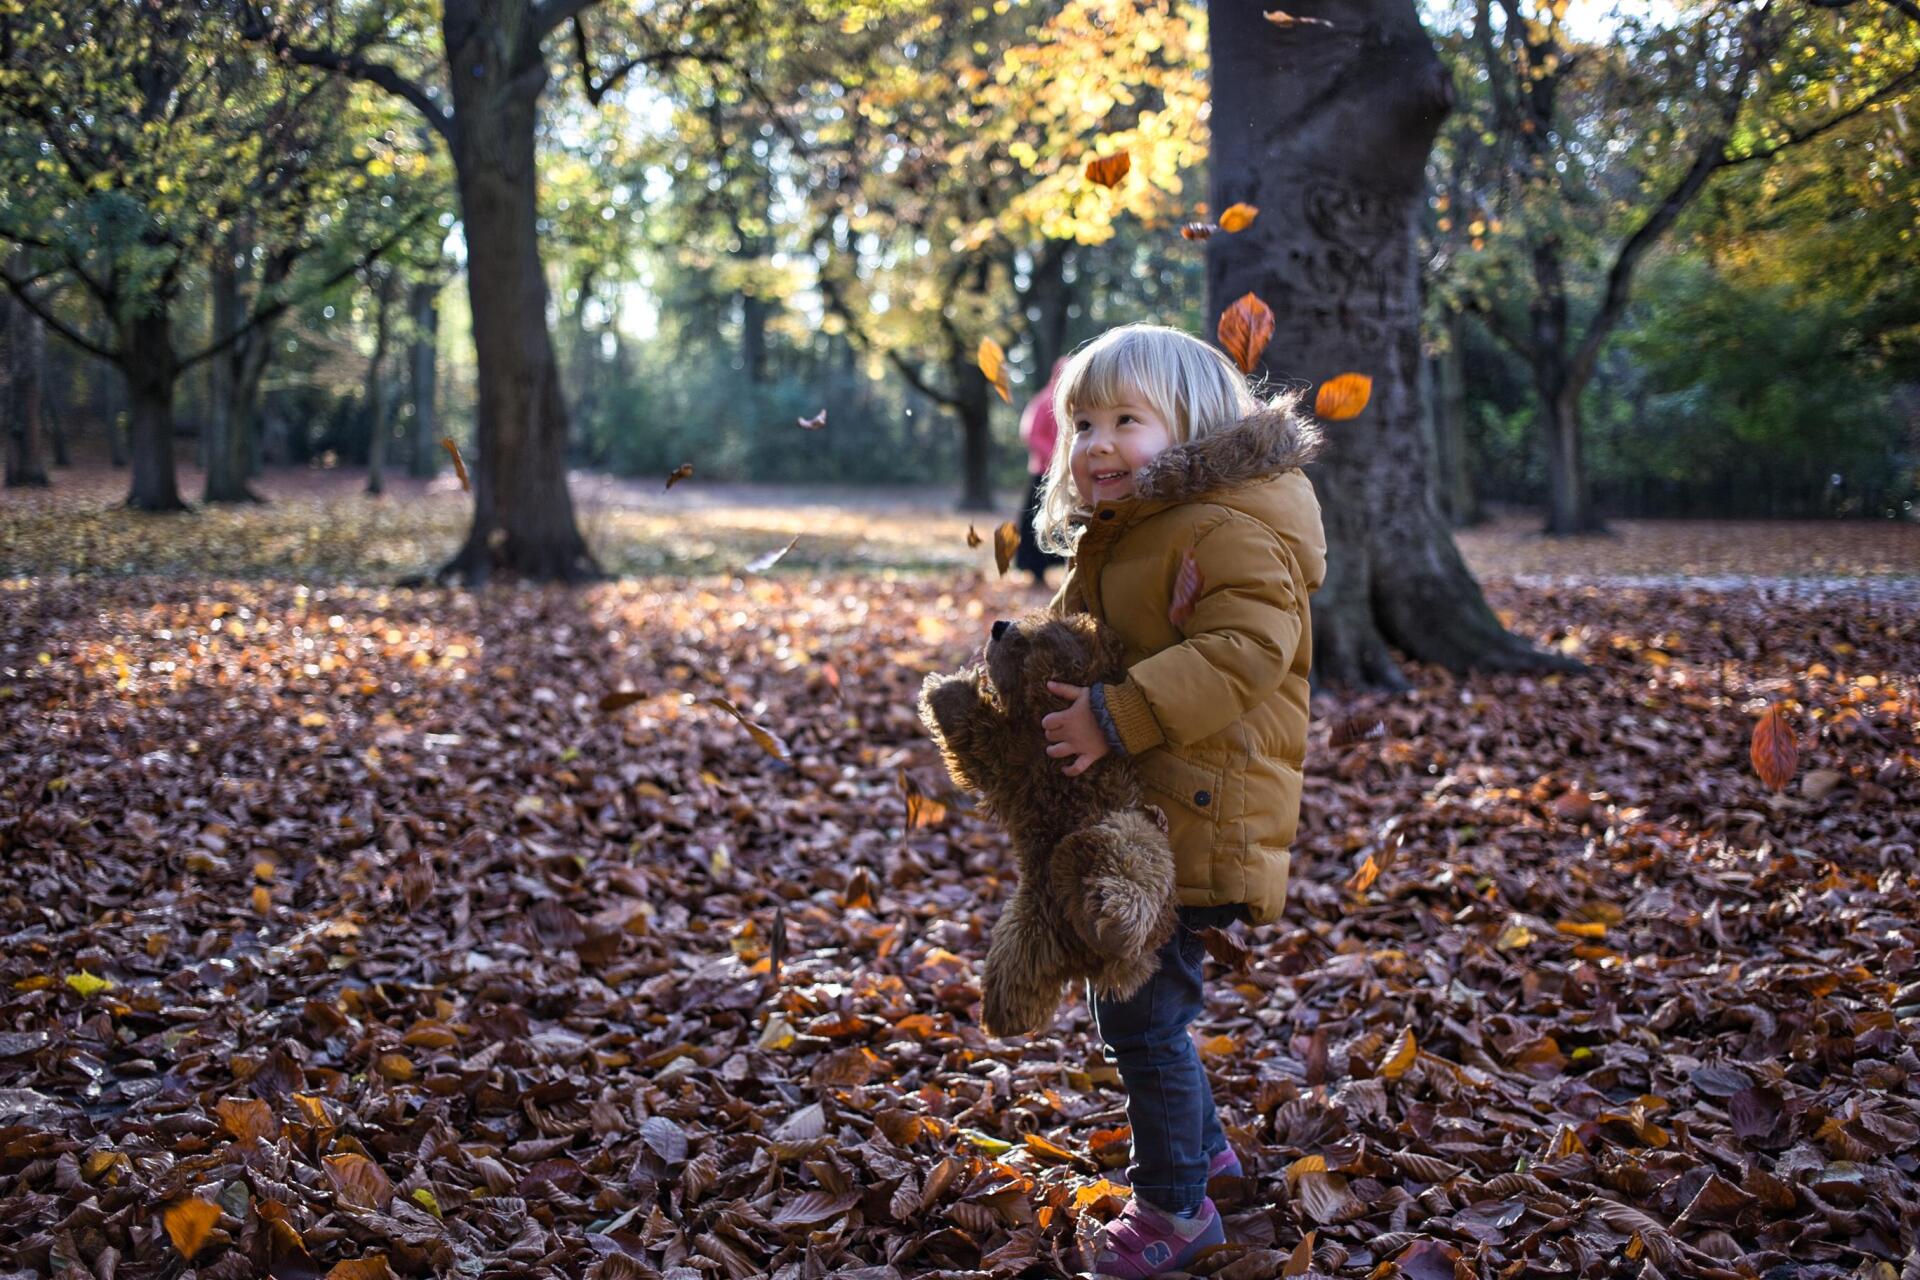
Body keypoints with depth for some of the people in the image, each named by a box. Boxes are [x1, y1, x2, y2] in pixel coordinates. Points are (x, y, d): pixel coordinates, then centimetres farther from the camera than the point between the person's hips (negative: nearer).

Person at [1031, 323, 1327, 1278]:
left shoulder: (1228, 529, -16)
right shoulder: (1115, 538, 17)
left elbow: (1243, 650, -28)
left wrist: (1115, 716, -31)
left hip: (1193, 821, -10)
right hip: (1127, 816, 10)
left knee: (1140, 1012, -6)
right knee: (1128, 1001, 20)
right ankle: (1203, 1146, 40)